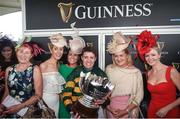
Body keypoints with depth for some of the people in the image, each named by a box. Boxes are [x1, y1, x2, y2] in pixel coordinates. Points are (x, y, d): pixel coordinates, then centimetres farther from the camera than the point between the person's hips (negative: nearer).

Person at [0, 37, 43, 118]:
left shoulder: (35, 69, -10)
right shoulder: (9, 69, 2)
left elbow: (38, 95, -10)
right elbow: (7, 92, 11)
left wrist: (20, 106, -17)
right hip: (10, 111, 3)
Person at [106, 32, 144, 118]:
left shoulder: (136, 72, -8)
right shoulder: (109, 69, -4)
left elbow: (139, 95, -7)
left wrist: (126, 111, -13)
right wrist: (109, 108, -9)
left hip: (130, 110, -1)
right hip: (112, 111, 1)